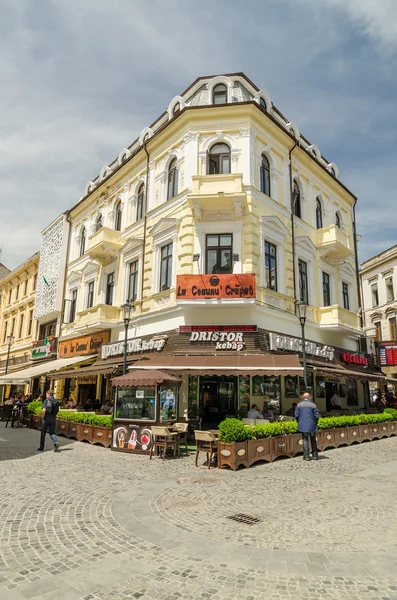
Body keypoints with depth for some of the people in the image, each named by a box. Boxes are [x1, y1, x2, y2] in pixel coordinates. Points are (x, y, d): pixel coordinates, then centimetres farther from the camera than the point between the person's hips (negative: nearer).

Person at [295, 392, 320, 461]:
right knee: (313, 440, 14)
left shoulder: (299, 405, 0)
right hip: (312, 425, 0)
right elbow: (317, 416, -5)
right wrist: (315, 423, 10)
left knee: (305, 440, 6)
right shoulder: (313, 405, -2)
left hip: (303, 425, 0)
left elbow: (296, 415, -3)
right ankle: (315, 455, 17)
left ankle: (306, 456, 4)